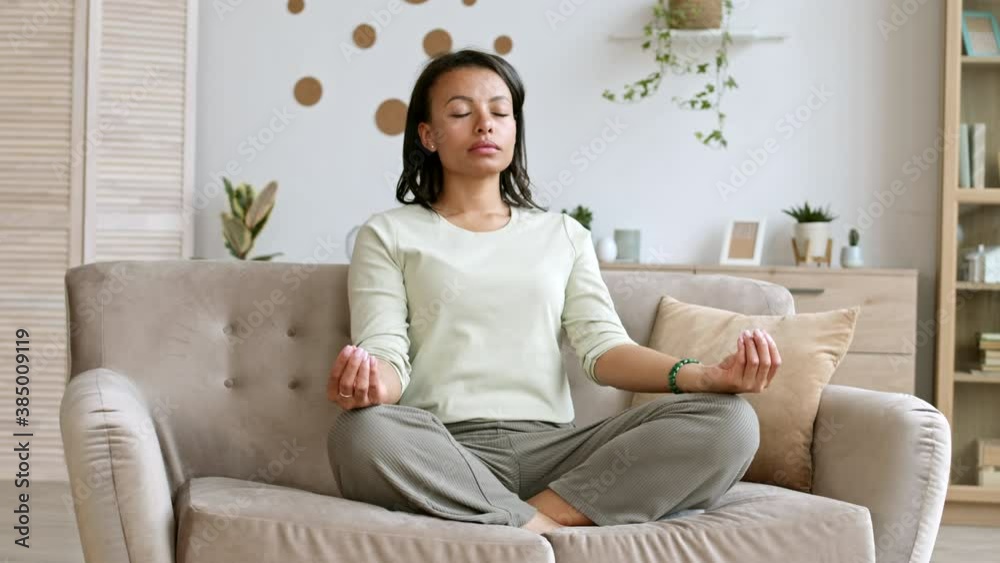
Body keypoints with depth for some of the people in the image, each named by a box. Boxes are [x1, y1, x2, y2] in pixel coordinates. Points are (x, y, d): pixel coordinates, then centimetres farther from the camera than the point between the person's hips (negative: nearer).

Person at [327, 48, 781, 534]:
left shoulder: (564, 234, 21)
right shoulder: (388, 235, 13)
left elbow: (603, 346, 8)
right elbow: (385, 353, 0)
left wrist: (706, 376, -12)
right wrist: (370, 383, -27)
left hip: (553, 449, 3)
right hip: (443, 454, -3)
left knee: (728, 421, -20)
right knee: (361, 434, -38)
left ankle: (541, 516, -22)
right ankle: (537, 532, -24)